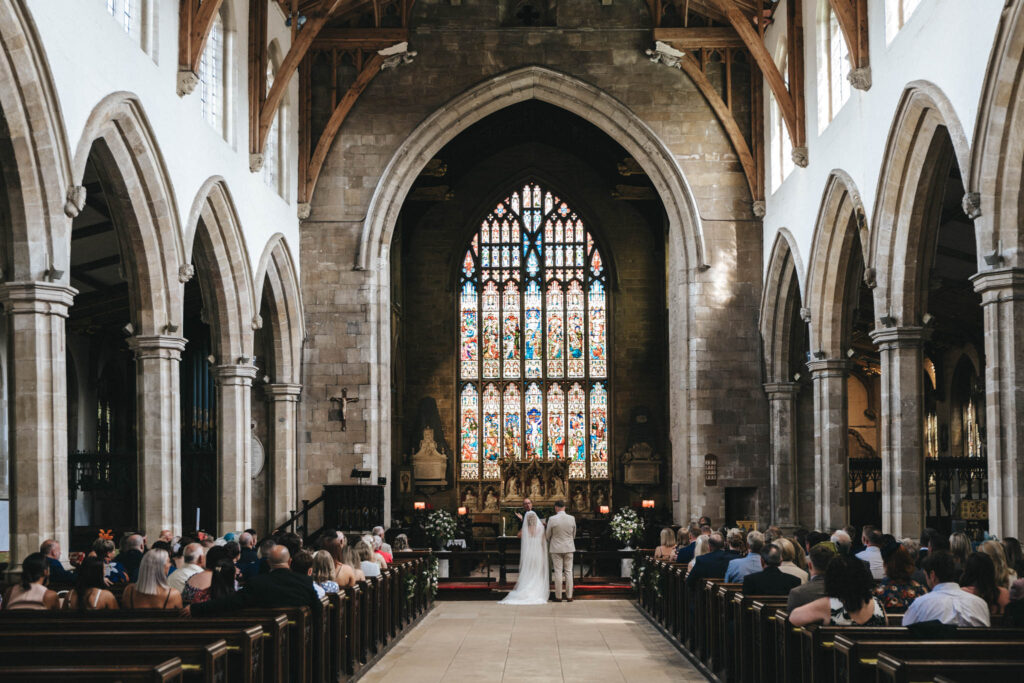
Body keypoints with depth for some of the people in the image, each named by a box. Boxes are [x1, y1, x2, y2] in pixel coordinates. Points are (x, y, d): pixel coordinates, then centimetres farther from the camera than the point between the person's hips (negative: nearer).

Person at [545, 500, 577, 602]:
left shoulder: (552, 519, -12)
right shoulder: (572, 518, -3)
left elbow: (547, 535, 0)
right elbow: (574, 534, 10)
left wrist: (549, 544, 21)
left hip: (556, 549, -2)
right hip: (569, 548, 2)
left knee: (558, 572, 1)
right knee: (568, 572, 6)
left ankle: (558, 597, 2)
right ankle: (569, 596, 5)